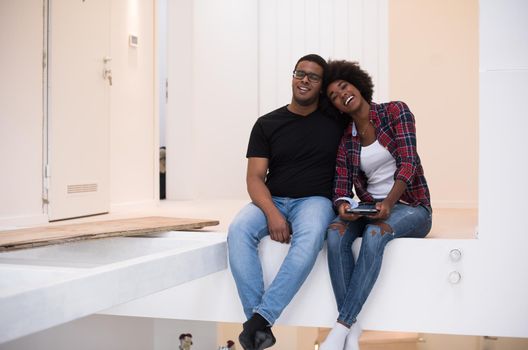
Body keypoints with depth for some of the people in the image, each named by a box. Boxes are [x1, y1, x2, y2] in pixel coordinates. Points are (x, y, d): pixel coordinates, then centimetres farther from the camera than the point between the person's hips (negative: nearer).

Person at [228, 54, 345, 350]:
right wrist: (272, 213, -18)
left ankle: (260, 318, -36)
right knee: (238, 231, -31)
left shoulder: (336, 121, 7)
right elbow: (255, 177, 1)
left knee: (309, 238, -38)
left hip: (315, 201, -1)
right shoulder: (267, 124, 8)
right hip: (273, 201, 2)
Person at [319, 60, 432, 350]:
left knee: (374, 234, -36)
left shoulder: (396, 112, -4)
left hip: (410, 207, -4)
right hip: (370, 208, 4)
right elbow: (341, 182, 1)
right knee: (335, 233, -29)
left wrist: (388, 203, -29)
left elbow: (408, 163, -14)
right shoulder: (345, 139, 8)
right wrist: (343, 205, -23)